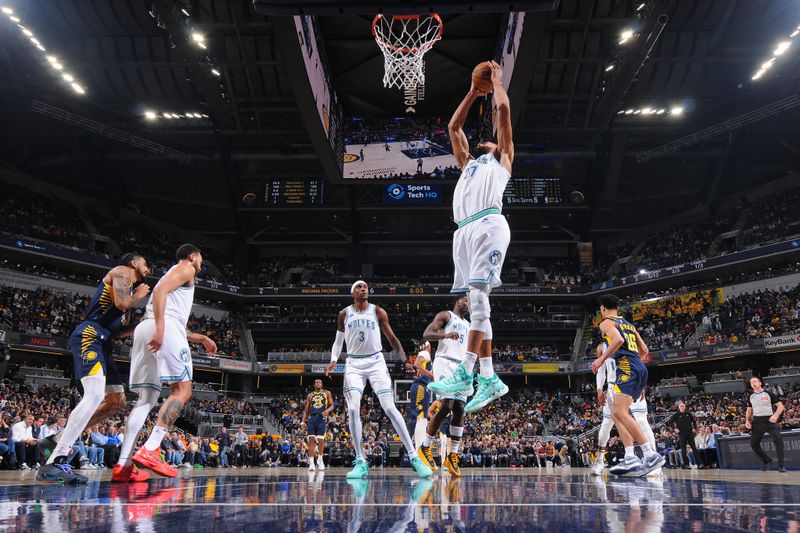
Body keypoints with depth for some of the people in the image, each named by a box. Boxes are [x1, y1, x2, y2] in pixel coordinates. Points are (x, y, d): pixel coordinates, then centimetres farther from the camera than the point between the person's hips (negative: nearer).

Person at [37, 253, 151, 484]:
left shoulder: (128, 287, 29)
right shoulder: (122, 271, 2)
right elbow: (121, 304, -17)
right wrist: (138, 296, 2)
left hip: (102, 343, 11)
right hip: (89, 336, -11)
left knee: (117, 401, 10)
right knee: (95, 395, -27)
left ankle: (59, 438, 16)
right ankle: (54, 463, -30)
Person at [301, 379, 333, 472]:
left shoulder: (327, 393, 11)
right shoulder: (310, 395, 17)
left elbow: (332, 406, 7)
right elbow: (306, 410, 17)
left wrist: (327, 410, -15)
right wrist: (303, 421, 6)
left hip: (321, 418, -2)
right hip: (311, 418, 2)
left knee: (321, 439, -7)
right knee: (311, 439, -7)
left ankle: (320, 459, 16)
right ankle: (311, 462, -7)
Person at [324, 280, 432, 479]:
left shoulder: (378, 312, 2)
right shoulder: (344, 314, 6)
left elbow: (392, 339, 4)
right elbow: (338, 340, 16)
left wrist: (405, 360, -9)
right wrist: (333, 360, -2)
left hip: (376, 361, -1)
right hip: (354, 364, 1)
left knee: (390, 408, -12)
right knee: (353, 409, -15)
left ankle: (414, 457, -8)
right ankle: (361, 463, -6)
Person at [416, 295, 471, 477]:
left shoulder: (468, 326, 26)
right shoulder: (445, 316, 5)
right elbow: (426, 334, -9)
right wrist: (445, 335, -26)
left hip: (461, 366, 7)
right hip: (445, 362, -7)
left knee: (459, 410, -2)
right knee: (446, 406, -18)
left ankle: (452, 455, 2)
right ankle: (425, 448, -6)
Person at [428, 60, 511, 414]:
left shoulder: (501, 159, 23)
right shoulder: (467, 163, 37)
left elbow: (503, 110, 18)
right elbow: (453, 127, 42)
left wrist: (496, 81, 33)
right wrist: (473, 93, 46)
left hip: (489, 224, -6)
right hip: (464, 230, 6)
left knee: (479, 296, -17)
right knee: (476, 304, 0)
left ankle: (465, 373, -22)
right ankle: (489, 378, 0)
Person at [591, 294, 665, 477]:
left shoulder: (606, 322, 3)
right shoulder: (629, 324, 27)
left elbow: (618, 339, -17)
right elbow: (644, 350, 27)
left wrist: (602, 358, -12)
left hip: (627, 368, -9)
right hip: (640, 368, 9)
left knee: (620, 412, -18)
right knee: (616, 413, 8)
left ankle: (651, 454, -26)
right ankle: (630, 458, -4)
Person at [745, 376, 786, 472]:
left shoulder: (768, 394, -1)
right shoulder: (751, 397, 12)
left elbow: (780, 406, -3)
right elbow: (749, 410, 23)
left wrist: (775, 415, -20)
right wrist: (747, 421, 7)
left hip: (769, 420, -5)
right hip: (757, 422, 5)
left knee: (778, 439, -24)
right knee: (753, 443, 5)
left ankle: (780, 465, -16)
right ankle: (767, 461, 28)